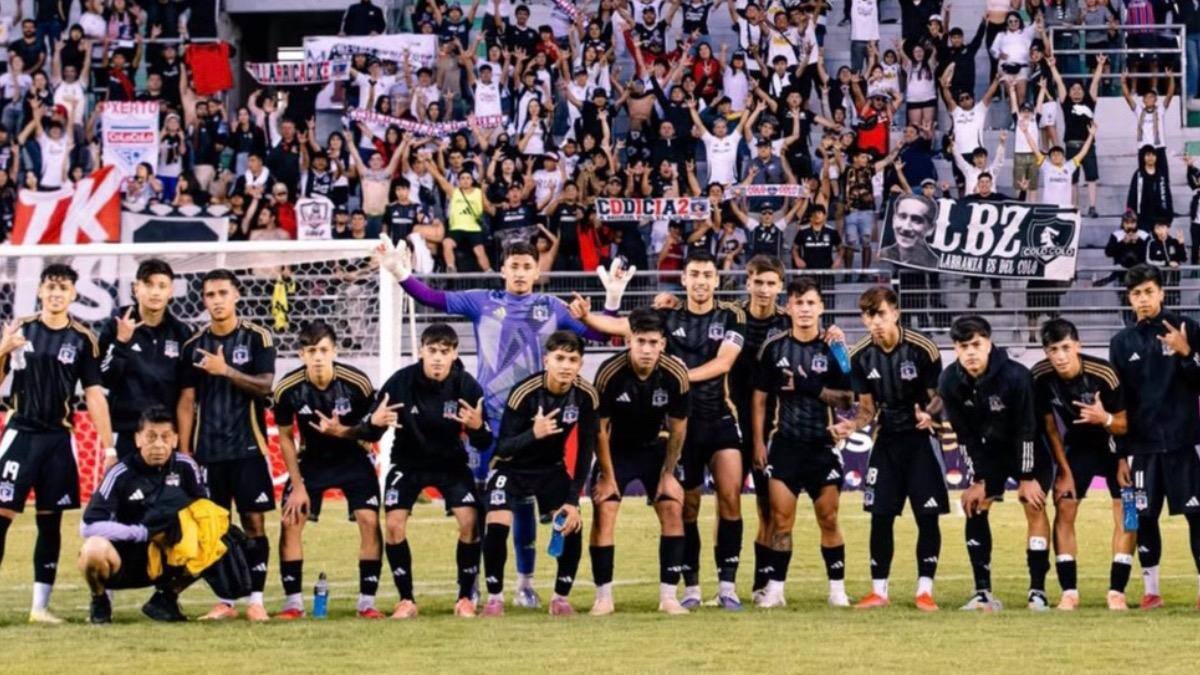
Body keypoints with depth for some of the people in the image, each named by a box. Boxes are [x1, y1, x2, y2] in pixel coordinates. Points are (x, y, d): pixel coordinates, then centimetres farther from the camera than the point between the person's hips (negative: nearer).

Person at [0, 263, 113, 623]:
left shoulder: (82, 339, 3)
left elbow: (94, 394, 3)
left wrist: (109, 447, -2)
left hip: (59, 438, 1)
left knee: (50, 521, 4)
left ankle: (40, 606, 9)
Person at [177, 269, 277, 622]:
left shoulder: (258, 338, 1)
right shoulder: (193, 345, 8)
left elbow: (265, 386, -9)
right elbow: (187, 401, 9)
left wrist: (226, 370, -21)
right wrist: (184, 452, 3)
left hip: (247, 446, -2)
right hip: (207, 450, 2)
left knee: (253, 521, -5)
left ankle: (256, 599, -2)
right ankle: (224, 601, 8)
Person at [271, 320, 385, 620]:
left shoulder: (357, 383, -23)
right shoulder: (287, 389, -20)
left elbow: (370, 431, -11)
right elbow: (285, 438, -5)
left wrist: (341, 432, -32)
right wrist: (297, 485, -7)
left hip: (353, 458, -1)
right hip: (311, 460, 1)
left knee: (369, 520, -16)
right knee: (290, 521, -10)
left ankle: (367, 601, -7)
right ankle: (293, 601, -1)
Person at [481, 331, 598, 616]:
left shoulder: (586, 396, -17)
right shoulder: (524, 393, -28)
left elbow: (585, 452, -8)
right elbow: (502, 448, -26)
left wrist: (573, 500, -13)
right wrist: (533, 434, -46)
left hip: (551, 469, 3)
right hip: (512, 467, -3)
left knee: (572, 525, -14)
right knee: (497, 526, -22)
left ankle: (561, 597, 5)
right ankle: (494, 598, -4)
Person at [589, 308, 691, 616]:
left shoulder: (675, 374, -20)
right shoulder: (609, 373, -26)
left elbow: (677, 427, -7)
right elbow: (599, 427, -15)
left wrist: (668, 474, -4)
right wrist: (607, 475, -11)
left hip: (655, 448, 2)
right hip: (616, 449, -2)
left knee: (672, 508, -10)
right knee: (603, 512, -14)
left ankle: (668, 596, -5)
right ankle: (603, 597, -6)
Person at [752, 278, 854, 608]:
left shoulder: (833, 348, 1)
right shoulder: (774, 348, 3)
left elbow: (847, 398, -1)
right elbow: (759, 398, 7)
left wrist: (814, 389, -16)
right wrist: (758, 442, 1)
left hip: (822, 445, 0)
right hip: (784, 443, 0)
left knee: (828, 520, 1)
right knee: (781, 520, -4)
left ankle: (837, 590, 9)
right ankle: (774, 589, 0)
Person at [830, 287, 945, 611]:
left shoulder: (923, 349, -15)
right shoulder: (861, 356, -2)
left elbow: (939, 397, -7)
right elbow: (868, 409, 6)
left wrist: (929, 414, -29)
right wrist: (852, 425, -14)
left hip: (921, 437, -3)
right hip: (886, 438, 4)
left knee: (927, 515, -7)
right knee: (880, 515, 1)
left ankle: (925, 589, 1)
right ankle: (879, 590, 10)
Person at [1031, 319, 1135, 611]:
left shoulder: (1103, 374, -30)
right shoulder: (1040, 377, -21)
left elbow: (1124, 424, -19)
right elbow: (1049, 425, -6)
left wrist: (1105, 419, -42)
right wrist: (1064, 470, -5)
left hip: (1114, 446, -3)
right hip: (1077, 447, 3)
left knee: (1126, 512, -12)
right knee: (1064, 510, -7)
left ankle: (1117, 591, -8)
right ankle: (1069, 592, -1)